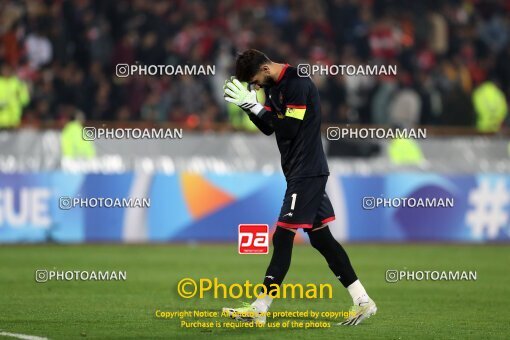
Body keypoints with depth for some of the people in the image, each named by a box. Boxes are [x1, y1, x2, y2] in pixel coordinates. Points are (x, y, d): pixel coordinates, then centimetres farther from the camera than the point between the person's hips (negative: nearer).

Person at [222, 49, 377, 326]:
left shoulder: (297, 84, -18)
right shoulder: (274, 86, 12)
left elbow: (288, 129, -23)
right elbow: (269, 128, 15)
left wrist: (253, 104, -21)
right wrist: (247, 104, 0)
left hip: (307, 173, -10)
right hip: (301, 171, 10)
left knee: (283, 237, -9)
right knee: (320, 237, 10)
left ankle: (259, 309, -8)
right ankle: (362, 301, 12)